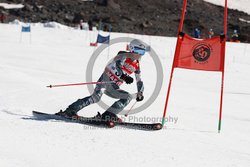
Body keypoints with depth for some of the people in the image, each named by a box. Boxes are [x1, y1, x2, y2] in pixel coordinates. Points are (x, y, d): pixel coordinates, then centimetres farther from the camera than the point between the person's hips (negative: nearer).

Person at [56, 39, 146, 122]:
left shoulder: (136, 65, 11)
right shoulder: (123, 57, -9)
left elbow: (139, 81, 25)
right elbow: (115, 67, -30)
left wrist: (140, 93, 12)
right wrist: (124, 76, -44)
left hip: (113, 88, 8)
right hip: (105, 80, -8)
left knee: (128, 97, -6)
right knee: (96, 96, -29)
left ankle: (108, 115, -16)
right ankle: (71, 110, -27)